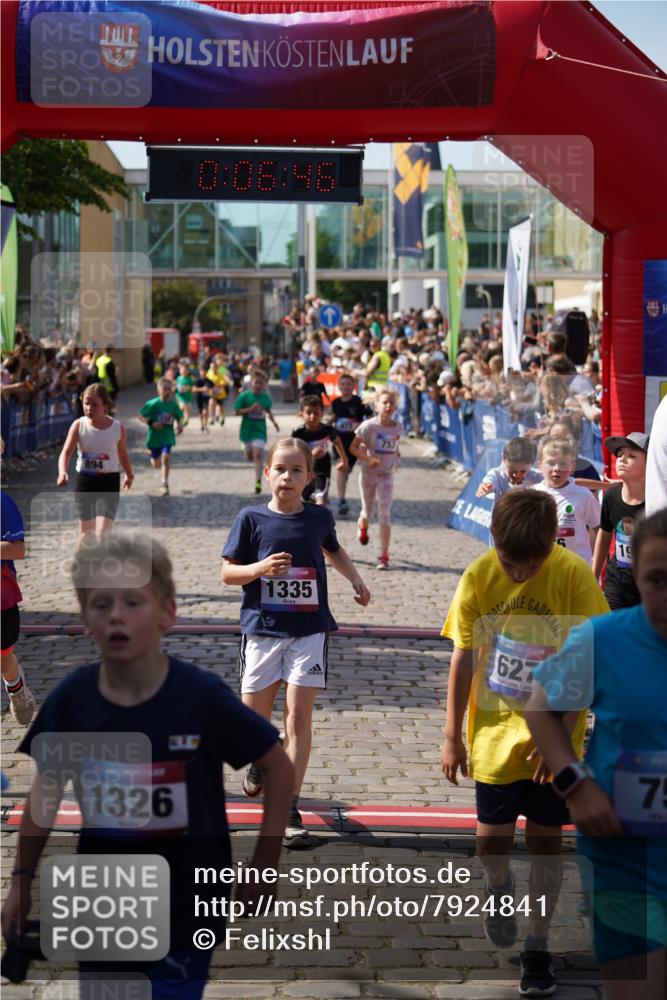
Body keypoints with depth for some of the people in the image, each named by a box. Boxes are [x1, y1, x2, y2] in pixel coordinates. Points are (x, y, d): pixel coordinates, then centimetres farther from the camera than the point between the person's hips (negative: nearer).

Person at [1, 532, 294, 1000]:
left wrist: (263, 868, -7)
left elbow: (278, 766, -6)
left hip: (186, 908, -3)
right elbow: (48, 788, 6)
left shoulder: (203, 695, -18)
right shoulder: (70, 699, -10)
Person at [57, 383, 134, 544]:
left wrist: (129, 475, 14)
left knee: (102, 532, -15)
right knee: (86, 531, 15)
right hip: (84, 482, 2)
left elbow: (123, 455, 10)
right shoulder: (78, 426, -8)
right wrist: (62, 473, -35)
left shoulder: (118, 428, -8)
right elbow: (66, 452, -17)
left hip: (109, 483, -2)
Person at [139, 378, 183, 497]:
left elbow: (179, 417, 10)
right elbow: (141, 417, -11)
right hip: (154, 437, -1)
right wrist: (152, 423, -27)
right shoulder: (153, 404, -16)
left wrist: (179, 425, -12)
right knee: (156, 464, 12)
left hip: (167, 437, 1)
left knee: (165, 457, -18)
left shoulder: (173, 405, -6)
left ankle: (165, 484, -10)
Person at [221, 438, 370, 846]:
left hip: (309, 630, 0)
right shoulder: (252, 518, -2)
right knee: (256, 716, 7)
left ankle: (289, 808, -2)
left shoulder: (320, 517, 4)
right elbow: (228, 572, 1)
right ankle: (261, 760, 43)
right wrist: (260, 568, -17)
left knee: (299, 714, -7)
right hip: (263, 628, 0)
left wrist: (356, 580, 15)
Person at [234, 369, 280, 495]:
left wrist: (273, 421, 1)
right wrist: (250, 409, -23)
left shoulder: (266, 398, -1)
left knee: (258, 454, -16)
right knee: (250, 457, 13)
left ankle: (258, 481, -16)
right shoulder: (244, 396, -10)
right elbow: (237, 411, -10)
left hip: (260, 430, 0)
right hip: (247, 429, 0)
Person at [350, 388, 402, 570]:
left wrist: (396, 458, 1)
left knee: (384, 515, -6)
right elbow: (353, 447, -11)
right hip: (368, 473, -1)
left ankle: (384, 556, -3)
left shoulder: (398, 428, -3)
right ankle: (362, 527, 52)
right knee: (368, 512, 13)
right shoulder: (369, 426, -14)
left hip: (386, 475, 1)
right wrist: (368, 459, -23)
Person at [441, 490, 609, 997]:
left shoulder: (574, 575, -15)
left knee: (546, 838, 6)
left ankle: (538, 946, 22)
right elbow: (463, 657, -3)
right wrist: (452, 736, 0)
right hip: (495, 732, 1)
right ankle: (500, 888, 37)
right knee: (492, 839, 2)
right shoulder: (479, 576, -10)